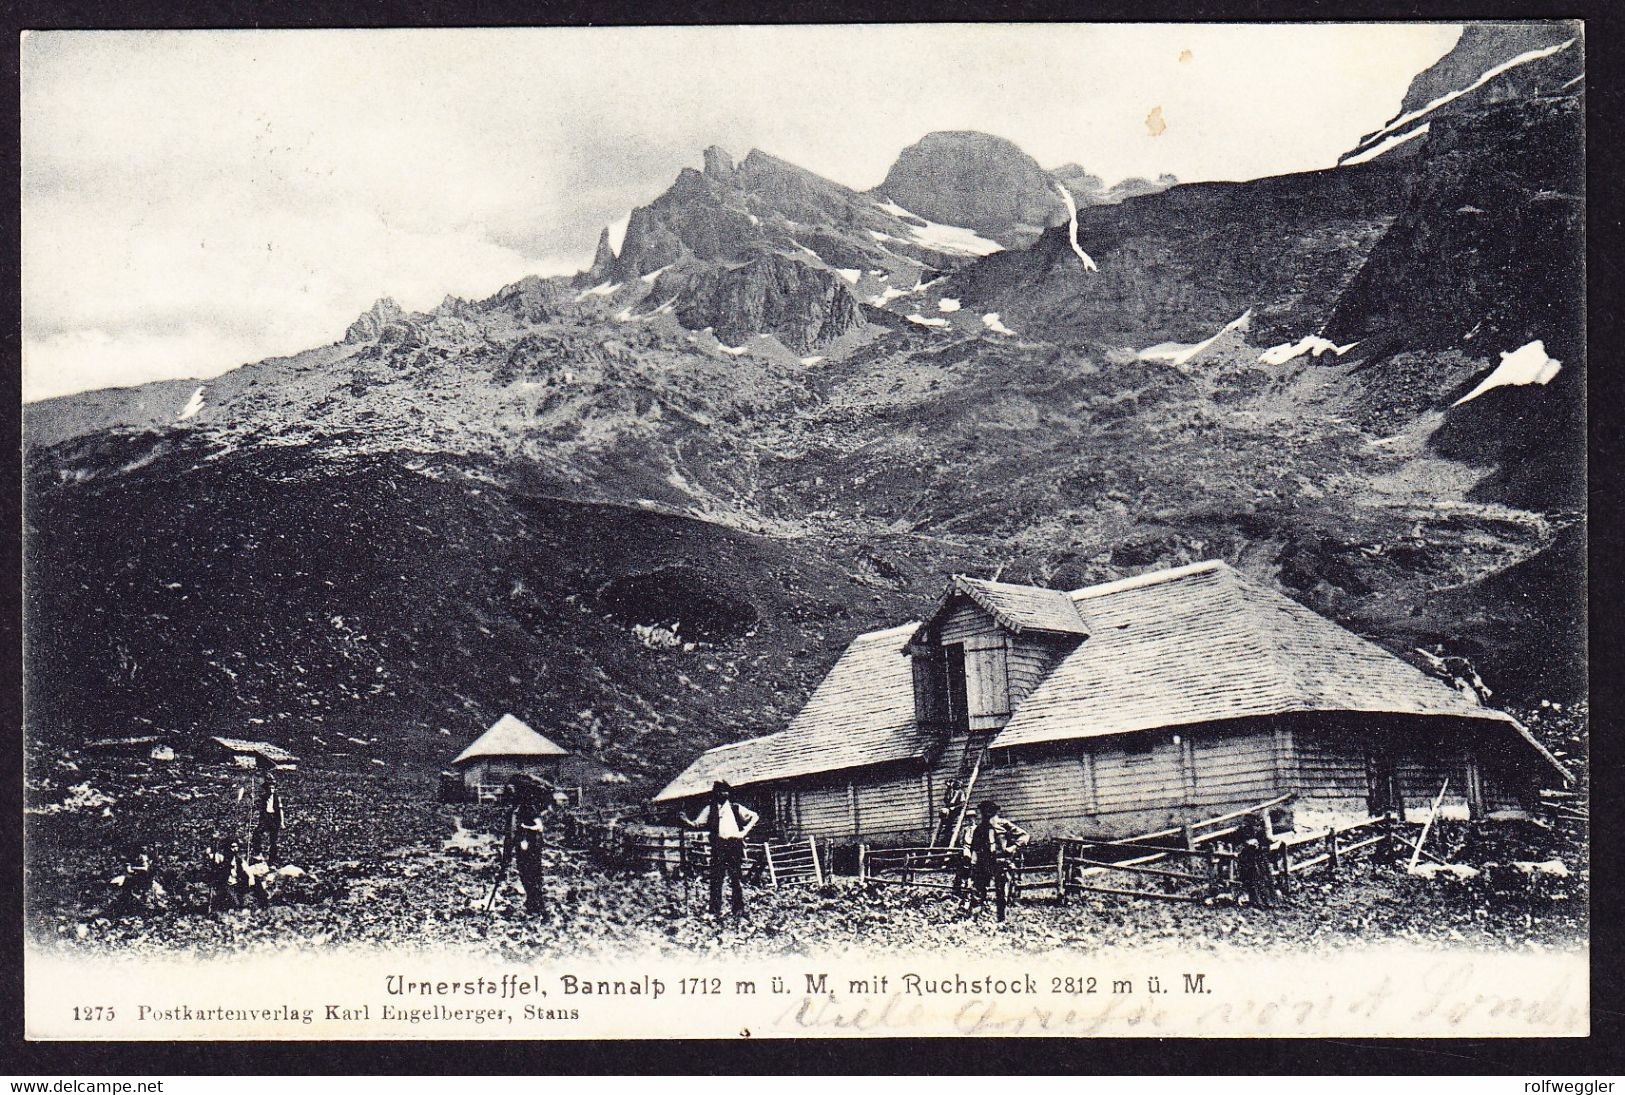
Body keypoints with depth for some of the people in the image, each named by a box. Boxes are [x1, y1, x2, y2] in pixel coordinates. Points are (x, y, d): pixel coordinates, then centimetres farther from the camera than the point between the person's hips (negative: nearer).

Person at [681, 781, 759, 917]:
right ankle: (715, 910, 0)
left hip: (735, 845, 0)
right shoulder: (710, 809, 14)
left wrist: (745, 831, 0)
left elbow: (755, 816, 12)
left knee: (737, 879, 0)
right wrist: (686, 821, -12)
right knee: (716, 879, -4)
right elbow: (697, 824, 8)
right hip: (718, 847, 0)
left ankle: (739, 909, 6)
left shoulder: (736, 808, 13)